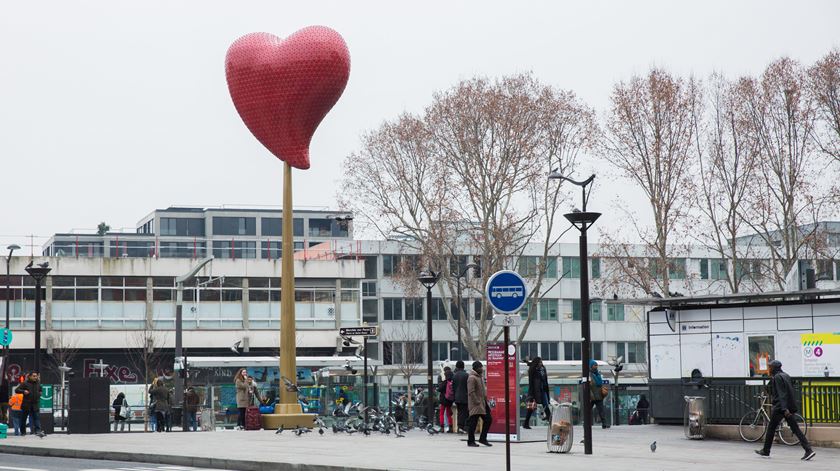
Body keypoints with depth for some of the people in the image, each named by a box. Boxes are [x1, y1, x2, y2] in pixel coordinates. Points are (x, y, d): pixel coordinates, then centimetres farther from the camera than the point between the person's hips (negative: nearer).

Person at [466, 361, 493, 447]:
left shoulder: (480, 377, 17)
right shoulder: (472, 378, -14)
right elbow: (471, 392, -20)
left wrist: (485, 400, 16)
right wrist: (477, 402, -20)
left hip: (482, 403, 10)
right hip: (475, 404, -10)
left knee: (488, 419, 8)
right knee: (473, 423, -4)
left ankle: (483, 439, 17)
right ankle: (471, 441, 4)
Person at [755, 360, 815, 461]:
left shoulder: (777, 377, -11)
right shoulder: (785, 376, 15)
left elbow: (781, 394, -20)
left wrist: (784, 408, -26)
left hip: (779, 407, -8)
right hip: (789, 407, 8)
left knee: (771, 429, 5)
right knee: (795, 429, 3)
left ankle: (766, 451, 15)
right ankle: (808, 450, -7)